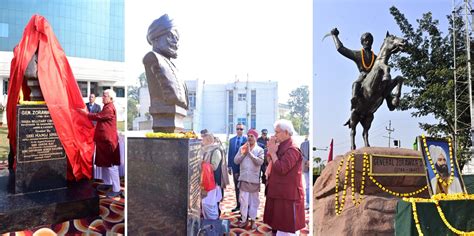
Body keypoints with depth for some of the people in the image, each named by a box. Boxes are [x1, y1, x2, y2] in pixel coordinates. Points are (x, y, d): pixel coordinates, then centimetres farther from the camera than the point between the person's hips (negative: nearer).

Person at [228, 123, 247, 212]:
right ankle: (238, 205, 23)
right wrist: (229, 166, 7)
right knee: (237, 187, 13)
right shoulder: (232, 140, 8)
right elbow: (230, 153, 10)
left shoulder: (247, 140, -9)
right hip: (235, 166, 5)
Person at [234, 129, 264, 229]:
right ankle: (244, 219, 15)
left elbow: (260, 162, -17)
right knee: (243, 200, 3)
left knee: (254, 200, 9)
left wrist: (250, 152, -16)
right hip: (243, 178, 1)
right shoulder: (242, 148, 5)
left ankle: (253, 220, 21)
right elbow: (236, 161, -1)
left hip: (254, 179, -1)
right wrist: (244, 153, -12)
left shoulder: (260, 150, -3)